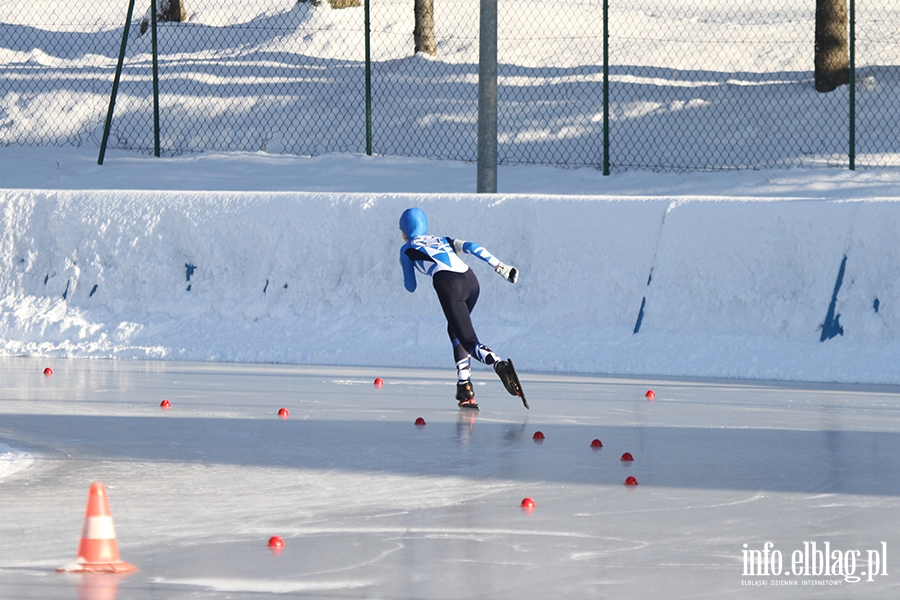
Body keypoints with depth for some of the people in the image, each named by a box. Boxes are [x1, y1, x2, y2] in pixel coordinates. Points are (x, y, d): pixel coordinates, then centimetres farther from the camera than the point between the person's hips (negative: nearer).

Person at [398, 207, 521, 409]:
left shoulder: (407, 250, 20)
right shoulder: (442, 240, 32)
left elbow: (411, 287, 24)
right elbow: (471, 247, 15)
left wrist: (406, 267, 43)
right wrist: (499, 266, 9)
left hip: (449, 284, -6)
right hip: (471, 281, 6)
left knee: (469, 341, -13)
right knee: (455, 331, 26)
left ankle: (499, 364, -43)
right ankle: (464, 387, 17)